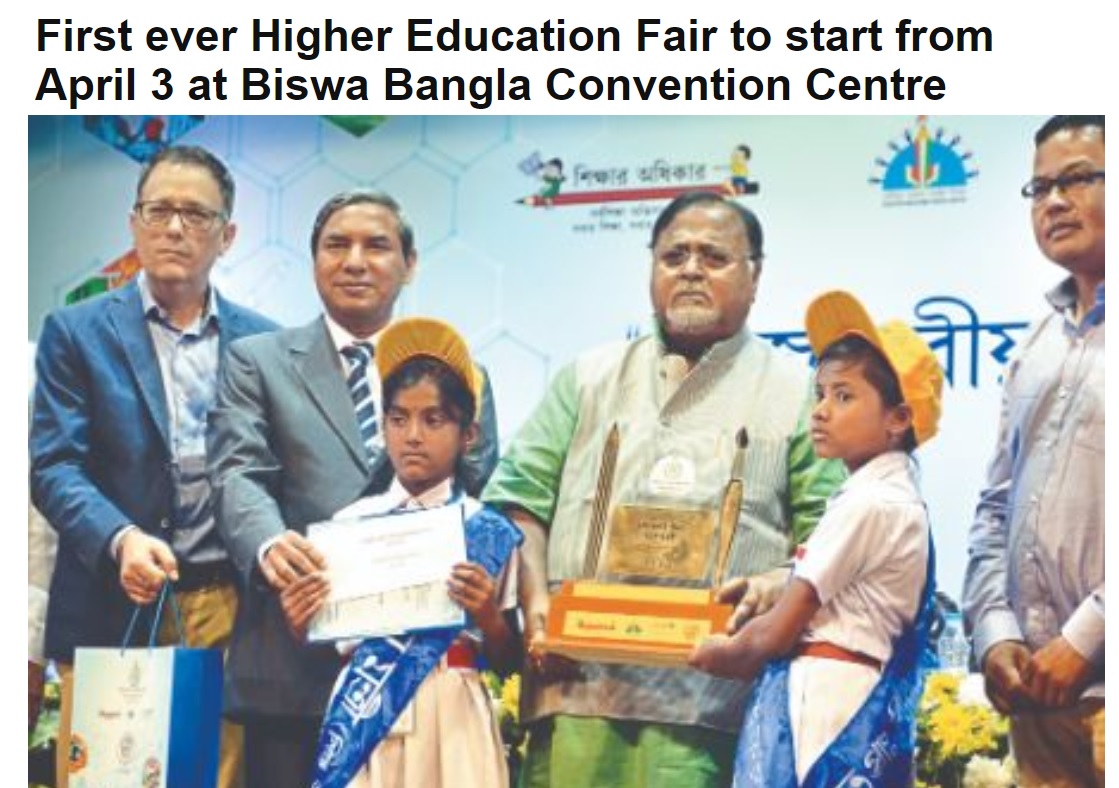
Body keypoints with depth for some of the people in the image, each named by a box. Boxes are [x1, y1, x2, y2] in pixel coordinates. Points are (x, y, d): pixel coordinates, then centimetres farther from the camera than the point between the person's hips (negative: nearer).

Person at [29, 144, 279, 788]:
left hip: (229, 611, 2)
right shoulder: (78, 332, 5)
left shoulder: (261, 341, 11)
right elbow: (55, 465, -3)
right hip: (112, 608, -1)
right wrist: (122, 539, -21)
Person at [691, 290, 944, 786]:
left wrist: (719, 653, 4)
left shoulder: (868, 503, -15)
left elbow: (776, 633, -12)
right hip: (848, 693, 10)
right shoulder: (888, 494, 16)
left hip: (824, 693, -10)